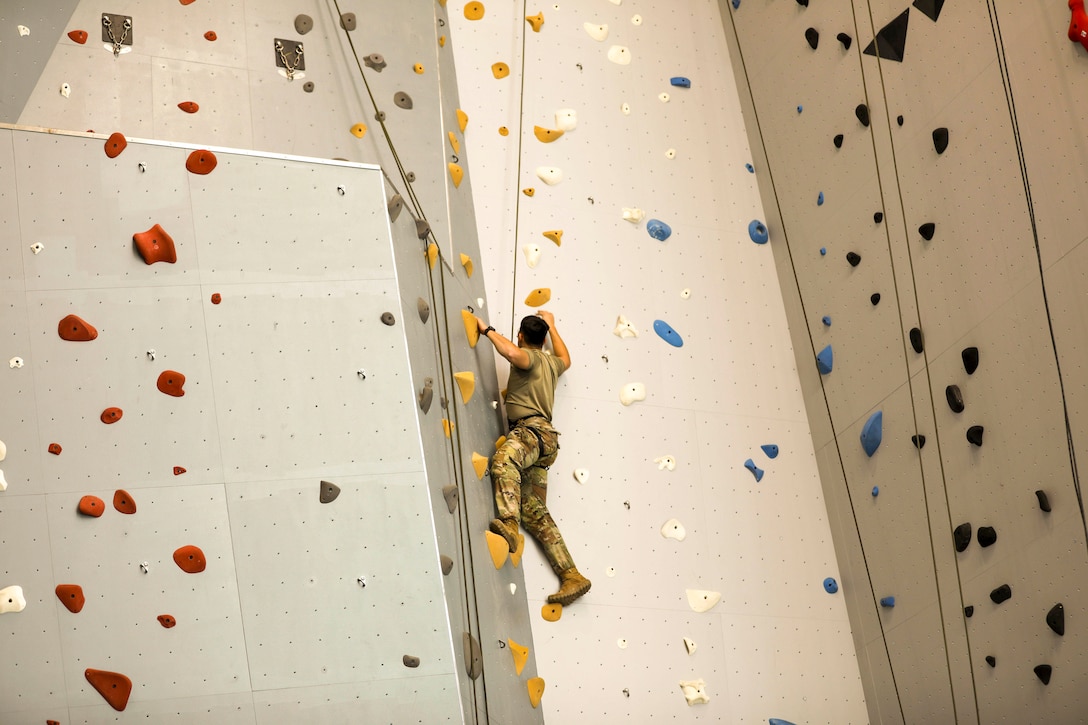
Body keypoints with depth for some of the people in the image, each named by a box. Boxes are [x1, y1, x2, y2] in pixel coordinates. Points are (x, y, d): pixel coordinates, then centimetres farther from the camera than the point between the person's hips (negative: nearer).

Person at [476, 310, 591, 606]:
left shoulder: (530, 357, 1)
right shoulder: (551, 363, 27)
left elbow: (511, 352, -23)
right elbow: (566, 359, 52)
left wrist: (487, 330, -8)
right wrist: (551, 325, 57)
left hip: (532, 429, -9)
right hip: (542, 439, 9)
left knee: (504, 460, -38)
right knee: (534, 512, -2)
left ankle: (509, 524, -61)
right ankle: (572, 576, -11)